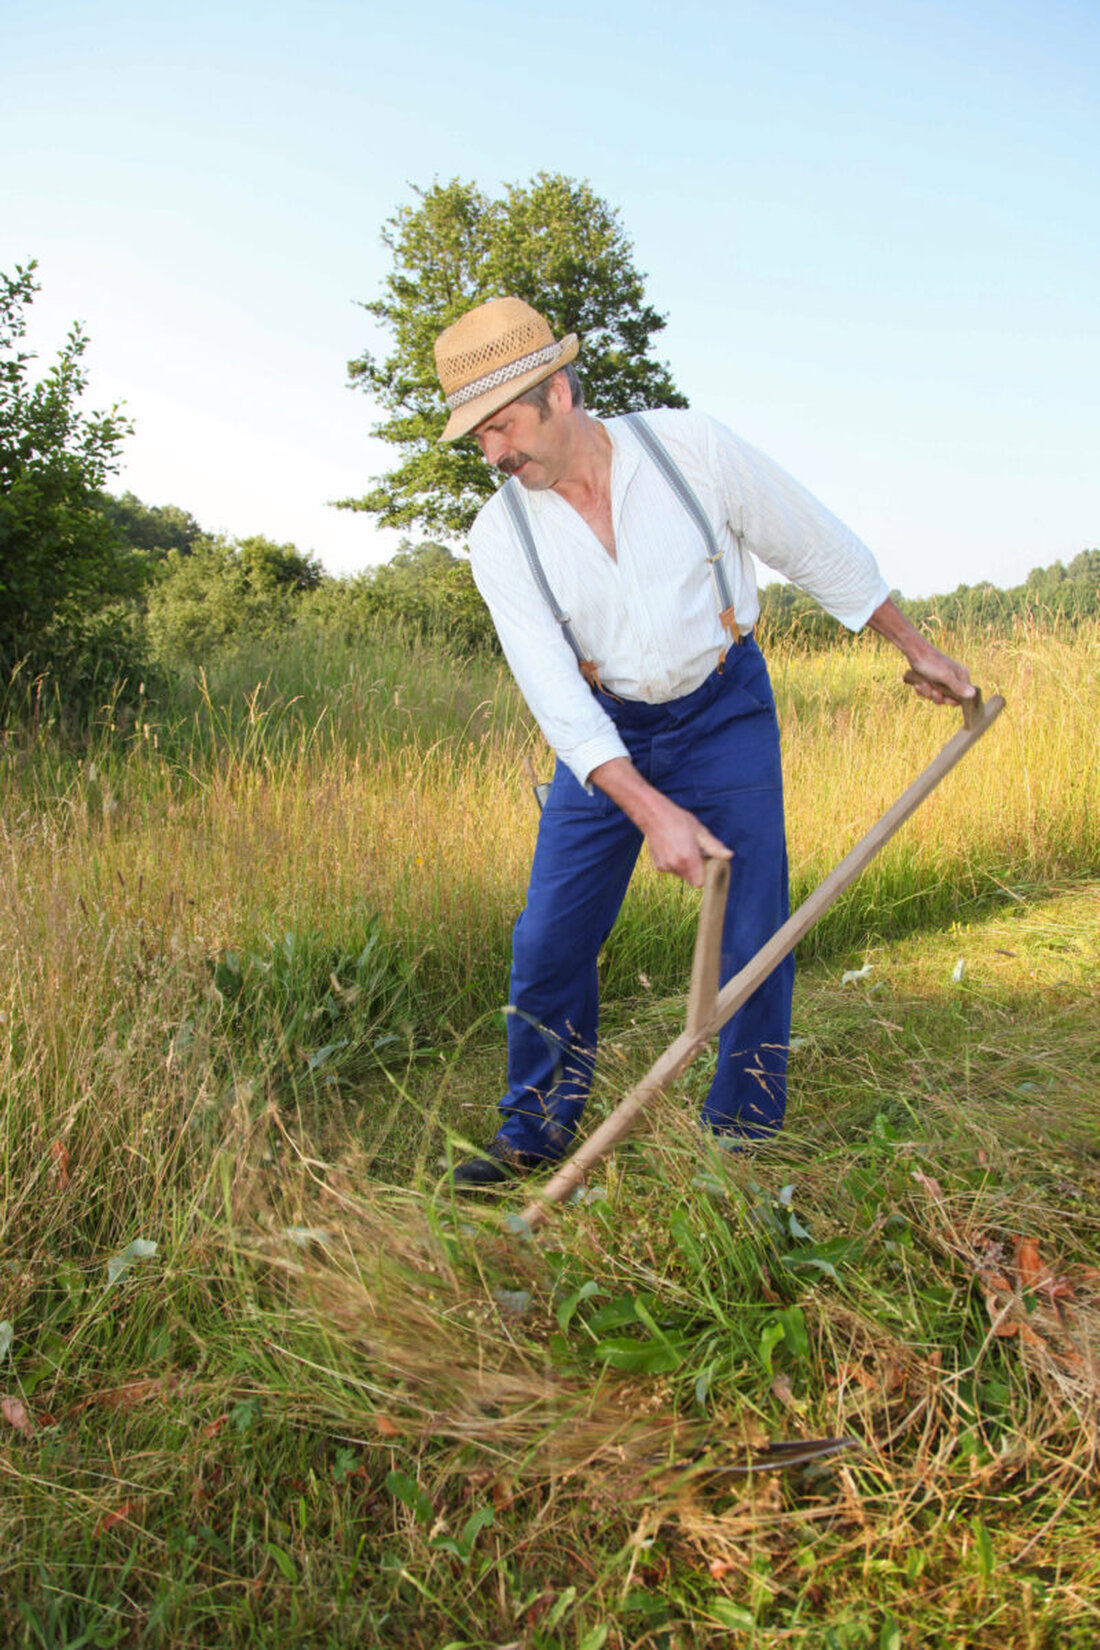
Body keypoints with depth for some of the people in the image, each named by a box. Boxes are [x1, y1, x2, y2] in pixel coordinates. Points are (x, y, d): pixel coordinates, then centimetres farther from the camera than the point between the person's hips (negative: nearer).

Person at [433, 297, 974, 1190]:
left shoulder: (692, 447, -15)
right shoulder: (500, 536, -12)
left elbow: (821, 548, -2)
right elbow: (555, 692, -21)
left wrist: (916, 648, 7)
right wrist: (650, 811, -34)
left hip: (725, 714, -1)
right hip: (605, 738, 2)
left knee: (754, 942, -2)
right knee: (548, 940, 1)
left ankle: (742, 1142, 18)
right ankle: (538, 1132, 21)